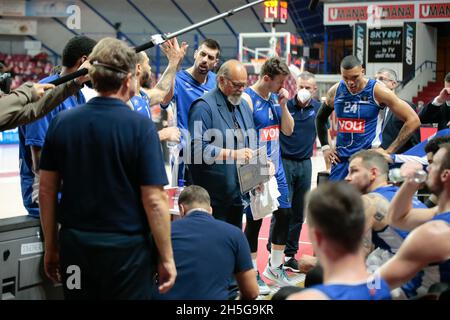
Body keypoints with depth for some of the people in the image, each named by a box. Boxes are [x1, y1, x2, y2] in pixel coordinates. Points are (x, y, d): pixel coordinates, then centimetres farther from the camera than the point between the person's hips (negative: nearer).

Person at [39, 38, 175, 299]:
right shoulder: (140, 126, -14)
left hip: (74, 245, 4)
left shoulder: (62, 121, -2)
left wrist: (51, 247, 13)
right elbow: (154, 200, -15)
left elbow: (46, 191, 3)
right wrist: (167, 258, -6)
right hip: (126, 248, -4)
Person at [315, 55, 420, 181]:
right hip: (341, 158, 4)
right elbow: (320, 118, 24)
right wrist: (325, 147, 13)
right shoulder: (335, 91, 3)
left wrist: (389, 151, -10)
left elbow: (413, 120, -10)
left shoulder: (377, 91, -10)